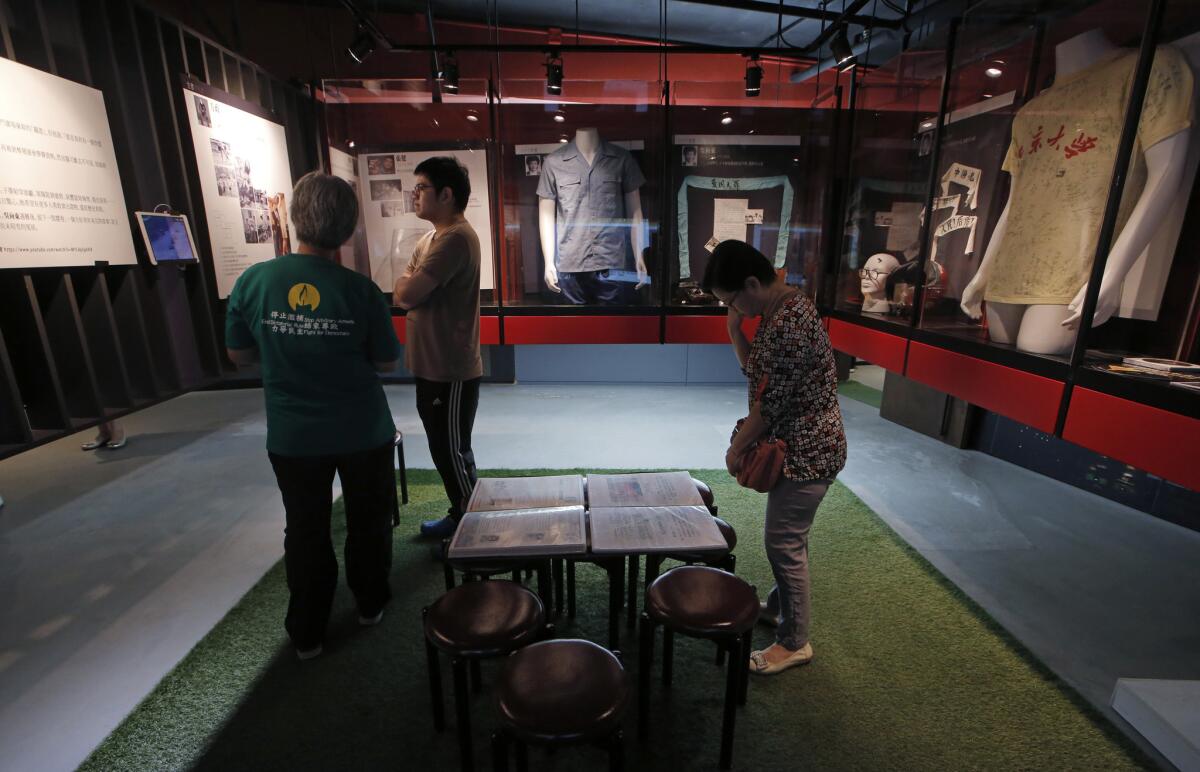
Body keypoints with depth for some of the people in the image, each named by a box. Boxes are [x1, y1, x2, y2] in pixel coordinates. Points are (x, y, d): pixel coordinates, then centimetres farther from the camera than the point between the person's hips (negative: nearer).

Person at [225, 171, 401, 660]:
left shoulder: (252, 281, -11)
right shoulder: (360, 289, -17)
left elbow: (239, 355, 0)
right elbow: (388, 363, -7)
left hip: (293, 437, 2)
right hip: (364, 433, -1)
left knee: (306, 529, 18)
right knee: (368, 521, 20)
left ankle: (307, 633, 32)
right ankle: (370, 604, 39)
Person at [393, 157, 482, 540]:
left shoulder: (456, 237, -18)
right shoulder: (431, 238, 15)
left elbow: (408, 293, -22)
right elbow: (400, 295, 15)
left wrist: (409, 285, -1)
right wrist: (413, 288, -4)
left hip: (451, 370, -10)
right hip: (431, 365, 10)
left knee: (454, 453, 3)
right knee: (443, 450, 18)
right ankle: (460, 516, 34)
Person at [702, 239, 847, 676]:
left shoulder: (789, 323, -26)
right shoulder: (776, 310, 5)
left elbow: (770, 403, -23)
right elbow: (755, 371, 10)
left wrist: (736, 449, -10)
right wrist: (734, 329, -3)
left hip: (807, 451, -10)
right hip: (796, 445, 10)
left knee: (784, 543, 3)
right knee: (787, 537, 23)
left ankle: (794, 642, 23)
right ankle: (780, 606, 44)